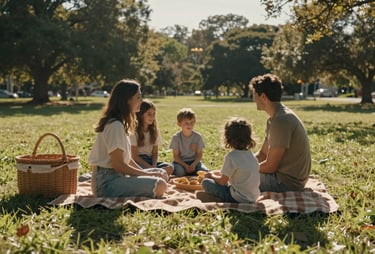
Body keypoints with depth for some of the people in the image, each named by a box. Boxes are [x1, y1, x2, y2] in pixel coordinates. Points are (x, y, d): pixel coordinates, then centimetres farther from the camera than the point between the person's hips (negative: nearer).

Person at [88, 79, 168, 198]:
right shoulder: (115, 125, -17)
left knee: (161, 174, 10)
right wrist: (148, 174, -11)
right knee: (159, 186, -24)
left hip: (117, 175, 10)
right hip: (107, 182, -10)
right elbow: (119, 165, -19)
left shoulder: (120, 123, 14)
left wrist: (145, 172, 3)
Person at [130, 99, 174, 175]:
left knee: (169, 167, -24)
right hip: (138, 161, -6)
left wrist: (154, 166, -11)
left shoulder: (154, 130, 9)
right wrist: (150, 167, -19)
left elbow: (155, 153, 9)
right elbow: (134, 156, -11)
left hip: (149, 160, 6)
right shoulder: (134, 132, -9)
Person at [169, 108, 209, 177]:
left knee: (205, 171, -24)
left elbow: (199, 154, -2)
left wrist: (194, 164, -19)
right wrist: (185, 166, -21)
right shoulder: (176, 137, -11)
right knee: (179, 172, -34)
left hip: (194, 161, 2)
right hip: (180, 162, -2)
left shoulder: (198, 136, -6)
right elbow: (176, 156, -8)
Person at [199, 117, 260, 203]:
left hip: (238, 199, -8)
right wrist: (218, 173, 20)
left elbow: (223, 181, -9)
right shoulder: (250, 154, 5)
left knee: (206, 182, 3)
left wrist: (212, 175, 10)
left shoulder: (231, 156, -18)